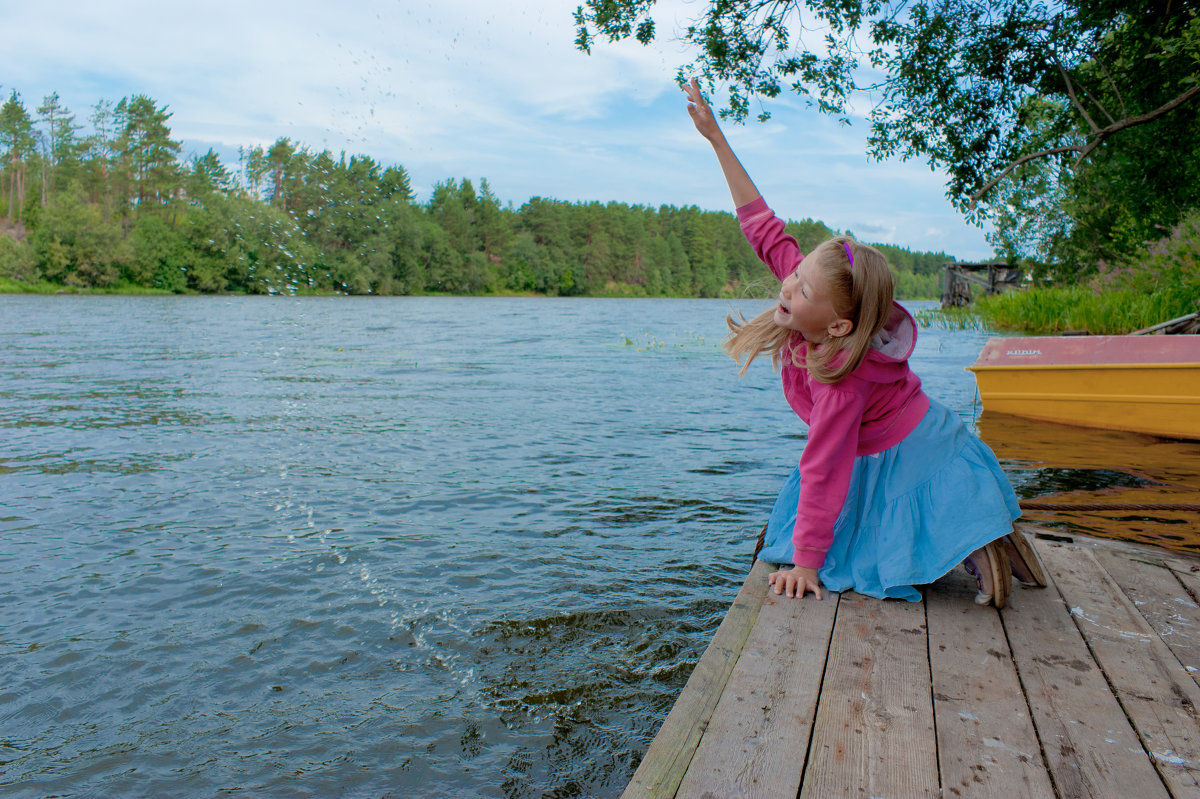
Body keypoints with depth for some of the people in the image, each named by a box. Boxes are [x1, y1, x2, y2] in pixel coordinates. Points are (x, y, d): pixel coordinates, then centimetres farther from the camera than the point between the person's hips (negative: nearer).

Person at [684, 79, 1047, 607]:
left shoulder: (840, 381, -38)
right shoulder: (816, 300, -18)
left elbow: (824, 475, -33)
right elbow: (764, 228, -12)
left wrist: (805, 564, -25)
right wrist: (716, 138, -10)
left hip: (909, 463, -8)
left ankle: (978, 548, 4)